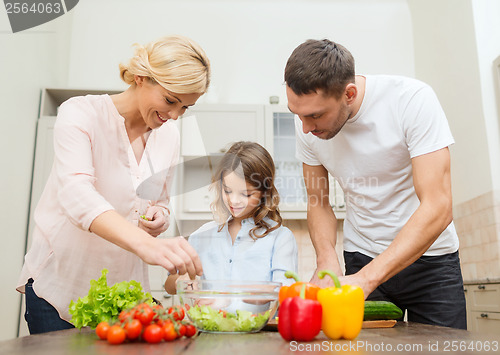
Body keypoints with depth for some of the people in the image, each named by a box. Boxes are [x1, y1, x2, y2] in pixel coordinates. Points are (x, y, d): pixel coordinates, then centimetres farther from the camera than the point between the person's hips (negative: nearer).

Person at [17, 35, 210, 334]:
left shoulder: (169, 134, 3)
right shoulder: (80, 114, -14)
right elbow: (76, 194, -32)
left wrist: (159, 218, -11)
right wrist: (145, 244, -48)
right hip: (60, 285, -4)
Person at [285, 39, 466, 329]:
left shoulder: (414, 99, -23)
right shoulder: (307, 122, -10)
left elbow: (438, 208, -27)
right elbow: (318, 203, 0)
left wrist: (365, 279, -34)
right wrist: (327, 261, -19)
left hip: (429, 256, -2)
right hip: (361, 257, 3)